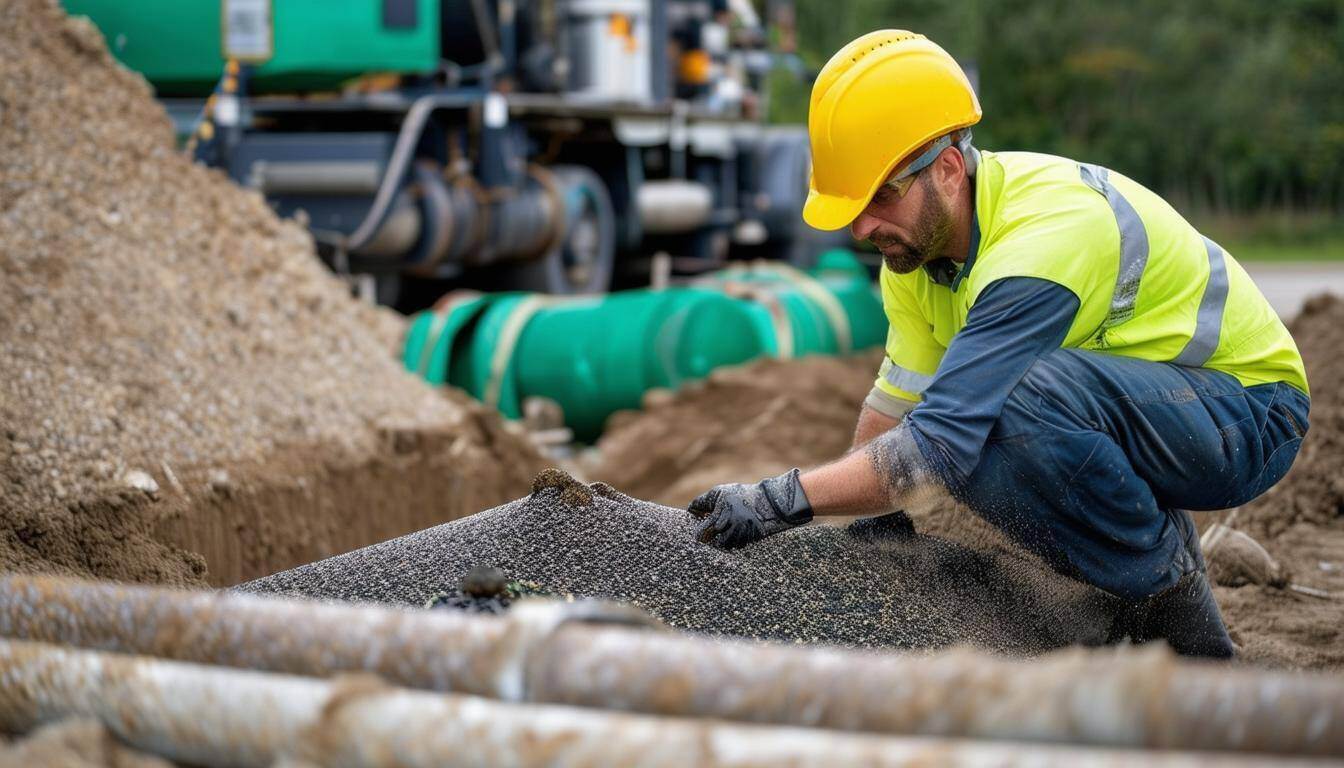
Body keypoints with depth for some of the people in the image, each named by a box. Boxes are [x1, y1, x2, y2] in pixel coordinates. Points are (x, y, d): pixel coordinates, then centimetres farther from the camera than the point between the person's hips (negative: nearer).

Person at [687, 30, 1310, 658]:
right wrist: (838, 515, -4)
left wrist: (783, 500, -36)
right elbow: (898, 400, 4)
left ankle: (1174, 602, -13)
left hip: (1250, 412, -9)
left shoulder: (1041, 237, -32)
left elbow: (937, 448, -37)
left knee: (1024, 388, -34)